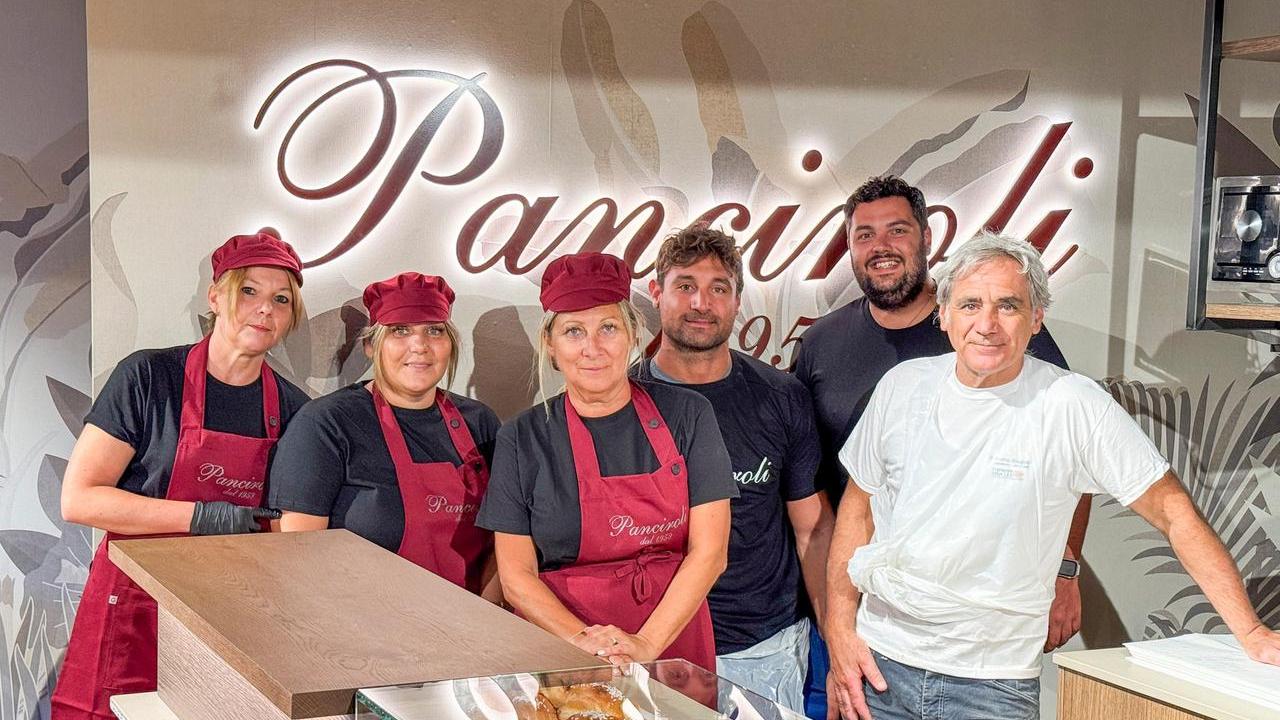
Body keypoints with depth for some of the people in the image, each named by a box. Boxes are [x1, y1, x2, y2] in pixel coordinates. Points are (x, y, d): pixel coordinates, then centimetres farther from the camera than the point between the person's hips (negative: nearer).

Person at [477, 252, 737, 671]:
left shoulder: (687, 415, 1)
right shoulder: (522, 439, 1)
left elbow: (710, 551, -3)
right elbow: (516, 576, 0)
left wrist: (646, 644, -14)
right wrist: (583, 641, -16)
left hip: (675, 645, 0)